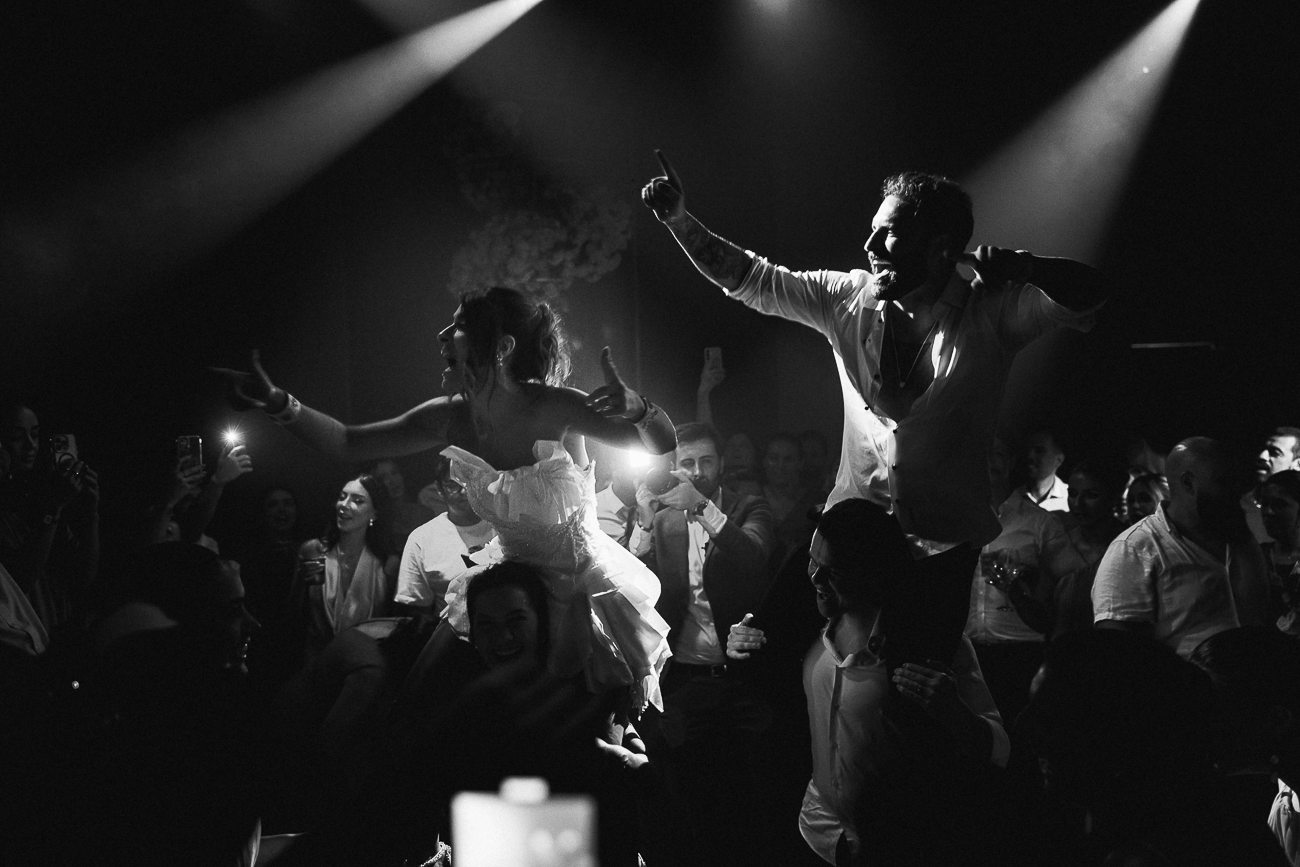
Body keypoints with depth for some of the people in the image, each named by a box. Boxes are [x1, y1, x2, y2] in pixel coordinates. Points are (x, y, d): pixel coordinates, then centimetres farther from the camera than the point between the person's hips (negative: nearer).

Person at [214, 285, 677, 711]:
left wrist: (636, 409, -49)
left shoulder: (552, 409, -24)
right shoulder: (452, 418, -11)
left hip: (587, 588, -4)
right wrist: (278, 402, -16)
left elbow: (662, 444, -25)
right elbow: (349, 443, -3)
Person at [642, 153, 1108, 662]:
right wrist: (680, 222, 1)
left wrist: (1022, 269, -39)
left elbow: (1087, 294, -19)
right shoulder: (848, 300, 1)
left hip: (944, 547, -2)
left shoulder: (991, 312, -9)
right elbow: (752, 281, 8)